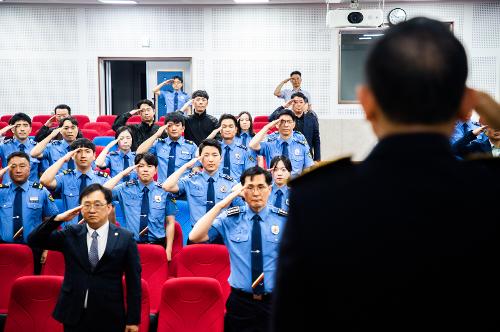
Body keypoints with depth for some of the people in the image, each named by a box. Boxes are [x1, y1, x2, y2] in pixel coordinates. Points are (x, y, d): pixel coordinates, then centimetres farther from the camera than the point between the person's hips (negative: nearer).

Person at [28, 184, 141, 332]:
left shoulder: (125, 238, -4)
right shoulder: (70, 234, 3)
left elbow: (133, 281, -3)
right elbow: (34, 240, -1)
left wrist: (133, 320, -4)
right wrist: (58, 219, -15)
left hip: (109, 318, -2)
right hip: (73, 315, 2)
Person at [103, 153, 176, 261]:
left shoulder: (164, 191, 3)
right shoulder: (125, 189, 5)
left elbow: (170, 223, 3)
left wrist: (168, 250, -5)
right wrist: (122, 173, -9)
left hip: (157, 244, 0)